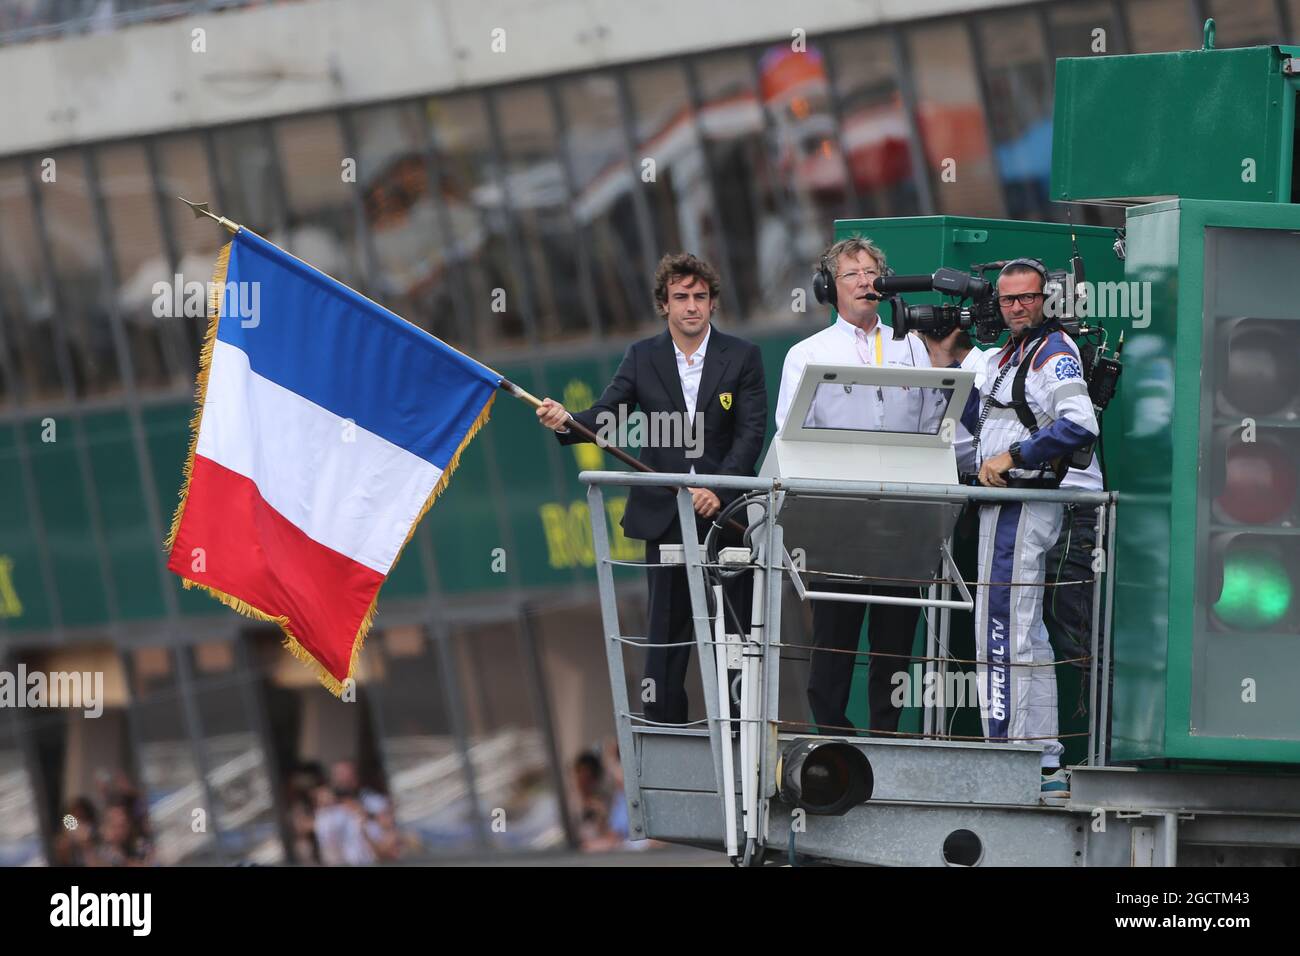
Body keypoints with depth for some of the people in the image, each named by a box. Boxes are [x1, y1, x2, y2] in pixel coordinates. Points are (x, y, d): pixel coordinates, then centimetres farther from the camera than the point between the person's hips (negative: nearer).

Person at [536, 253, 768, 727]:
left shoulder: (742, 357, 1)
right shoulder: (642, 357, 6)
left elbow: (752, 431, -7)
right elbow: (606, 416, -2)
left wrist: (720, 487, -20)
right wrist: (566, 421, -24)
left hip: (725, 511, -1)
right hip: (665, 516, 2)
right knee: (666, 630, 5)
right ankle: (663, 729, 9)